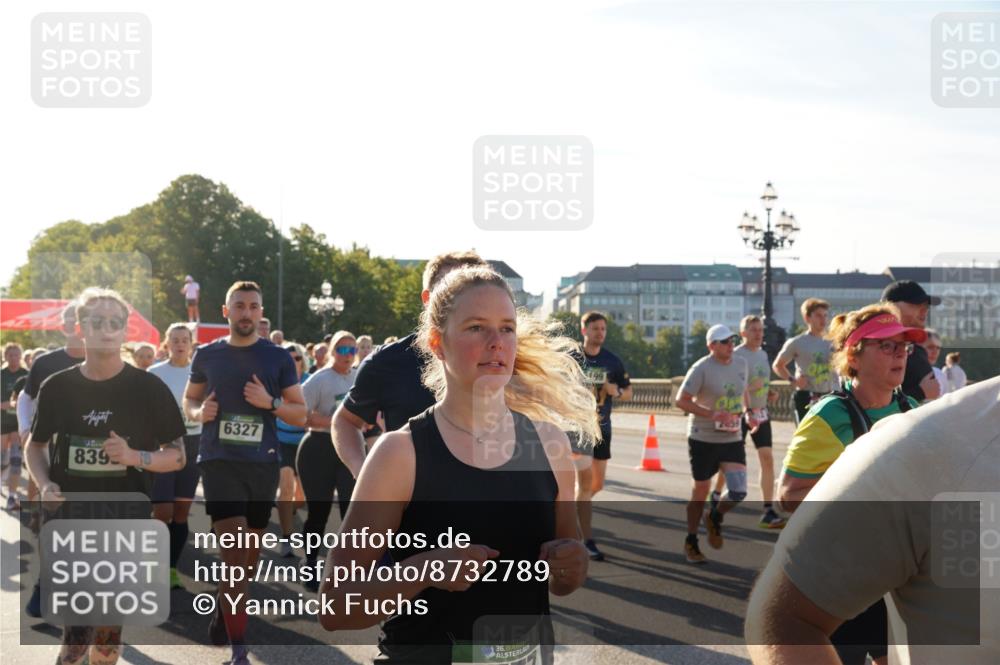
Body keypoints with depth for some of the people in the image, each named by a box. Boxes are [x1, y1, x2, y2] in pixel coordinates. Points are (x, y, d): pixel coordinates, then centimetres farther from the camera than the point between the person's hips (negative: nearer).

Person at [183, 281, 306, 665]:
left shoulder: (278, 358, 3)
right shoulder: (207, 355, 5)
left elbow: (301, 414, 4)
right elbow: (189, 399, 18)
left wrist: (270, 403, -14)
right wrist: (199, 412, -5)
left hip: (262, 464, 2)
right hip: (219, 461, -2)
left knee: (250, 556, 14)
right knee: (234, 552, -12)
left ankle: (222, 611, 42)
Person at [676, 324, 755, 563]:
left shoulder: (741, 364, 6)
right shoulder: (701, 369, -12)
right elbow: (681, 400, -15)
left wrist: (748, 413, 8)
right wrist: (712, 414, -23)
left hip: (733, 439, 4)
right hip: (703, 439, -4)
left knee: (738, 492, -10)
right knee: (701, 491, 5)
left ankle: (715, 517, 22)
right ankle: (691, 542, 23)